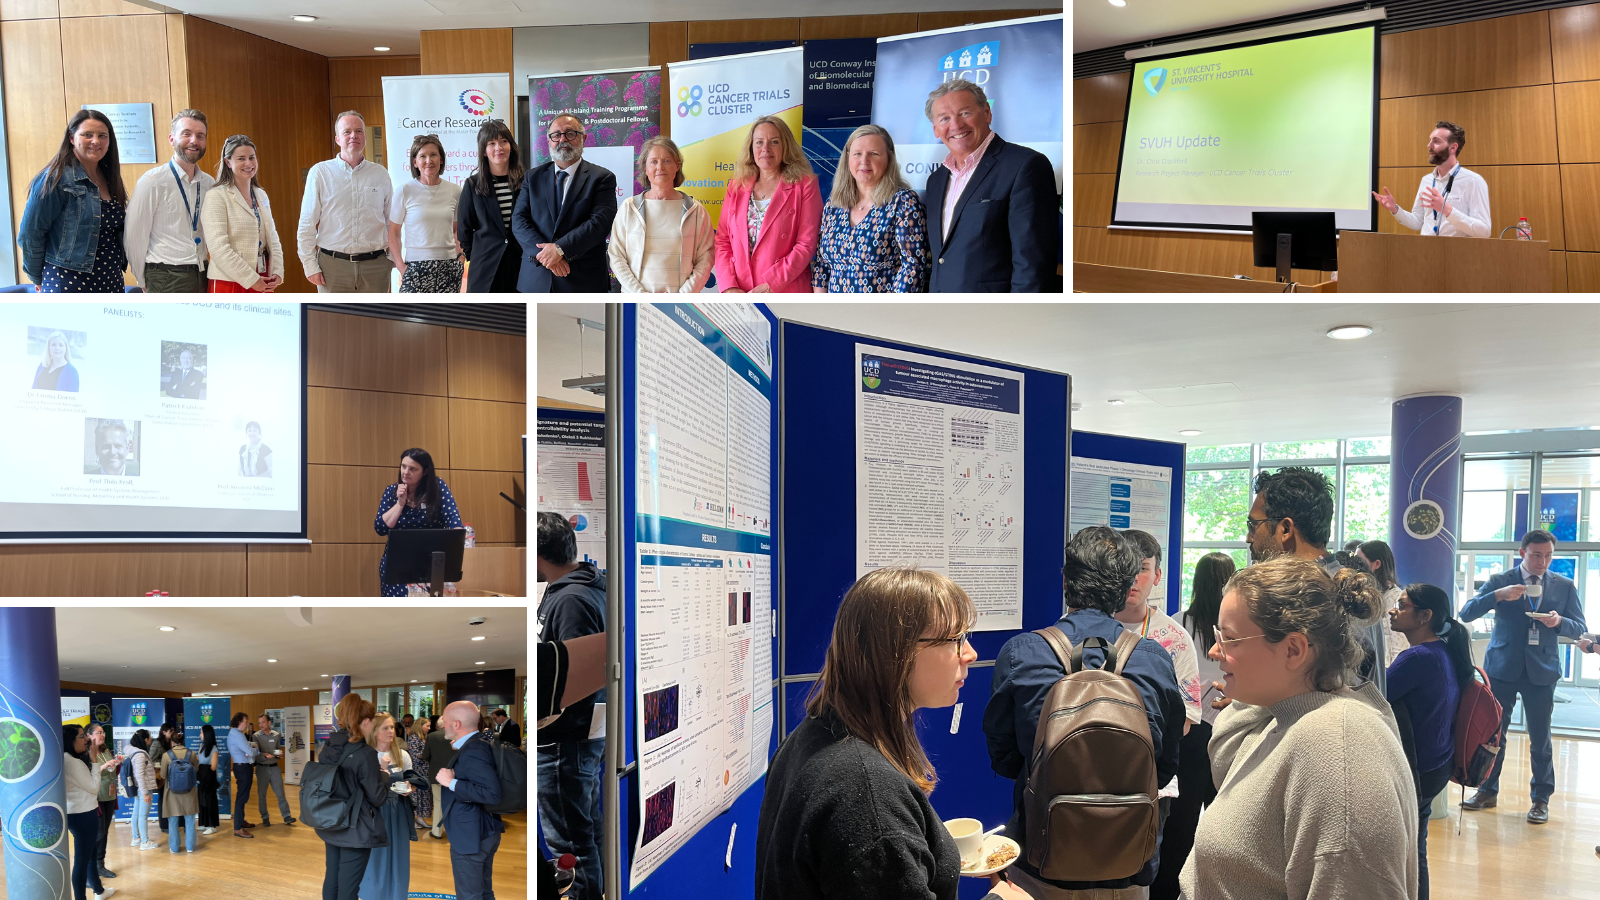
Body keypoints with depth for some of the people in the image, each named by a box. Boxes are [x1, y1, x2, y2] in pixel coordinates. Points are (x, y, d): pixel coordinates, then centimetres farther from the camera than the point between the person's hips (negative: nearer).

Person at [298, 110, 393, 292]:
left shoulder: (380, 174, 9)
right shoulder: (320, 172, 3)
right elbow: (307, 225, 3)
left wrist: (395, 259, 7)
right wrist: (310, 265, -2)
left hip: (375, 264, 2)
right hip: (333, 264, -2)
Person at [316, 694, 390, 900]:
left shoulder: (328, 747, 2)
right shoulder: (365, 753, -20)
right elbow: (378, 798, -15)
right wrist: (384, 775, 3)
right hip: (356, 830, -7)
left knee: (331, 880, 16)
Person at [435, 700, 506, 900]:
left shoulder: (473, 751, -23)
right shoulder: (478, 744, 7)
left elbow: (492, 793, -32)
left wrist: (451, 783, -26)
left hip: (470, 836, -10)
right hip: (483, 832, 10)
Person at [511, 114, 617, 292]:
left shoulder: (602, 178, 2)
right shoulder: (533, 177, 13)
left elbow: (600, 222, -11)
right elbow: (519, 220, 3)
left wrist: (560, 249, -19)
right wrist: (543, 253, -14)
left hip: (583, 282, -3)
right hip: (536, 281, 3)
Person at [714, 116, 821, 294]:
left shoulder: (804, 185, 0)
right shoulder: (737, 186, 10)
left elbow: (807, 244, -8)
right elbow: (722, 240, 7)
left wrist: (770, 285, -15)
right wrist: (729, 286, -8)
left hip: (785, 291, -3)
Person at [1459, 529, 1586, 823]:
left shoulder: (1565, 586, 4)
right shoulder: (1500, 581, -1)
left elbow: (1579, 629, 5)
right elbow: (1466, 613, -9)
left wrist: (1559, 622, -17)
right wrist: (1497, 595, -24)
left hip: (1541, 671, 0)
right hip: (1502, 668, 0)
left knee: (1540, 738, 4)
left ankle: (1541, 799, 14)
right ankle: (1487, 791, 19)